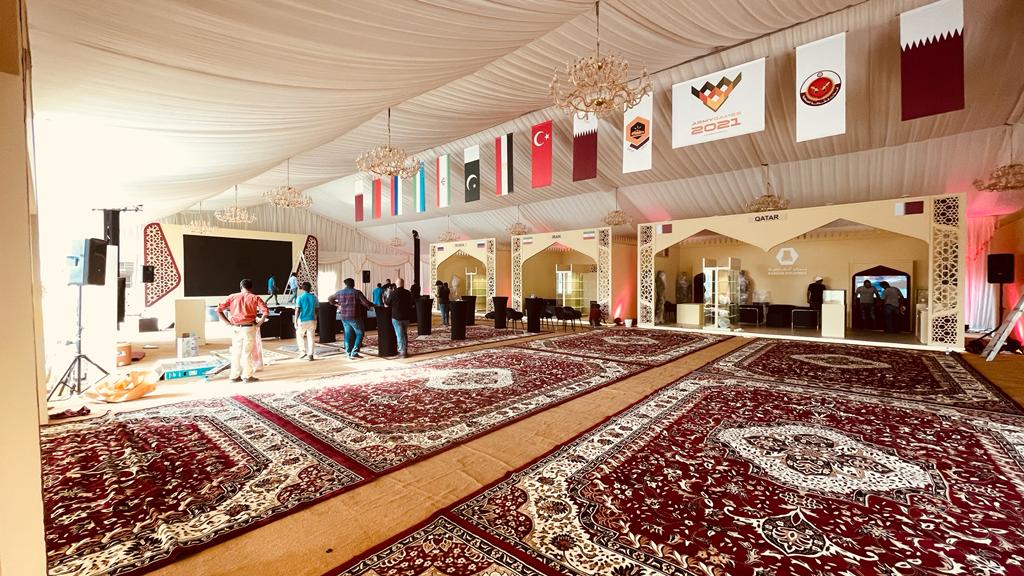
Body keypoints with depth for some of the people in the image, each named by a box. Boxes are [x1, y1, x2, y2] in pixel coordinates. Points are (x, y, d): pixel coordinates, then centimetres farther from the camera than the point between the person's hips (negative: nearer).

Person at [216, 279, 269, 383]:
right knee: (247, 352, 3)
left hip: (235, 328, 3)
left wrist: (228, 322, 5)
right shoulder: (255, 298, -1)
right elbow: (266, 311, -14)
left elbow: (218, 309, 3)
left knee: (236, 352, 13)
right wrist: (259, 323, -4)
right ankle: (247, 376, 9)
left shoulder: (232, 297, 7)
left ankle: (234, 376, 20)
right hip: (249, 328, -3)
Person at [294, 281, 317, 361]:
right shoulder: (314, 297, 2)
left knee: (299, 336, 17)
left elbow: (297, 310, -10)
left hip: (302, 320, -2)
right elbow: (317, 310, 6)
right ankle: (310, 355, 7)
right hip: (312, 320, 2)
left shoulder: (300, 297, -7)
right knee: (311, 338, 7)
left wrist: (296, 321, -5)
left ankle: (303, 352, 8)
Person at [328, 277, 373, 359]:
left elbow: (330, 299, 19)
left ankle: (349, 354, 16)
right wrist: (369, 306, 7)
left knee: (348, 334, 13)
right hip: (354, 317, -5)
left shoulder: (340, 292, 6)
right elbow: (366, 303, -13)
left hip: (344, 317, 5)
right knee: (360, 334, 6)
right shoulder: (357, 292, -10)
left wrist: (337, 304, 27)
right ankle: (354, 352, -1)